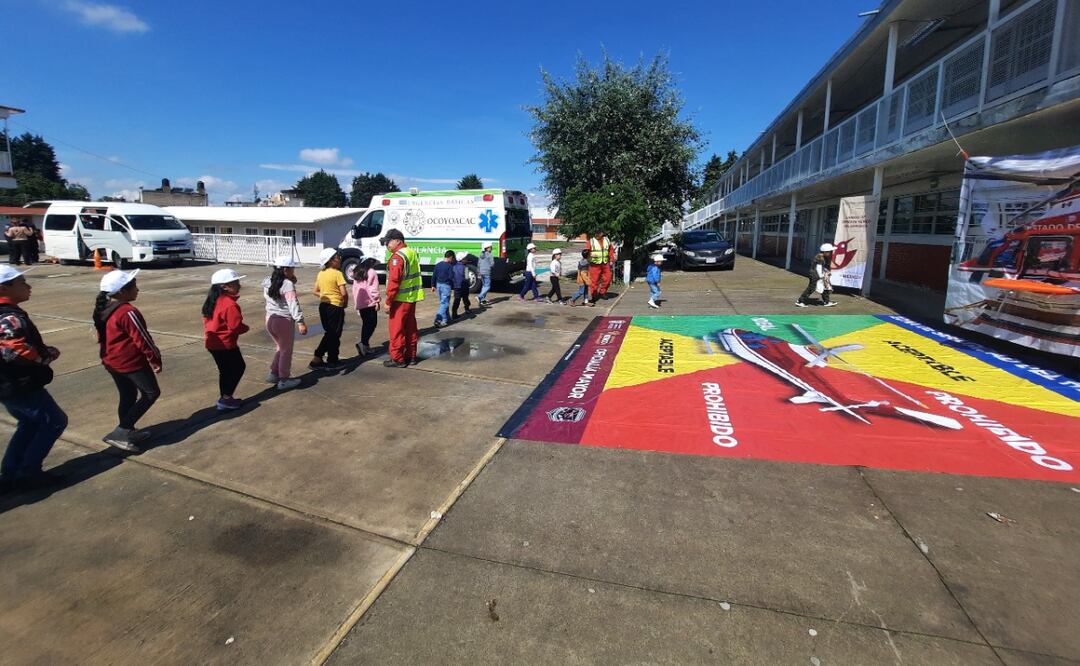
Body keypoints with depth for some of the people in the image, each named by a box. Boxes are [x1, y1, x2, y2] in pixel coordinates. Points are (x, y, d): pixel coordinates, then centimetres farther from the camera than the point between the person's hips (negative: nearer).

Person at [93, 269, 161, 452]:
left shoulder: (103, 310, 6)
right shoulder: (128, 312, -22)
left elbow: (103, 338, 16)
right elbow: (142, 338, -19)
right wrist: (155, 358, -9)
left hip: (111, 361, 9)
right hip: (132, 362, -9)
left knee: (127, 396, 19)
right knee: (151, 393, 3)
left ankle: (128, 432, 27)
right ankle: (120, 432, -1)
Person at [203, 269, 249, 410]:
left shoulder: (214, 300, 8)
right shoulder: (230, 304, -23)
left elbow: (207, 321, 17)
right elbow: (235, 327, -25)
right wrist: (246, 328, -6)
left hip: (213, 343, 9)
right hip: (225, 344, -9)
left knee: (225, 371, 18)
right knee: (239, 367, 6)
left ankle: (225, 398, 25)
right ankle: (226, 398, 7)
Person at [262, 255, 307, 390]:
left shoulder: (267, 282, 6)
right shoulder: (287, 284, -18)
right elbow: (293, 304, -24)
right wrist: (300, 322, -27)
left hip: (270, 319, 8)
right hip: (284, 321, -8)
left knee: (280, 347, 25)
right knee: (286, 351, 6)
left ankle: (273, 374, 29)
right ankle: (284, 380, 14)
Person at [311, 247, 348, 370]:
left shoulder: (320, 273, 8)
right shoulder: (338, 273, -13)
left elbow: (316, 291, 13)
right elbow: (344, 293, -18)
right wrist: (345, 303, -2)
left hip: (323, 306, 7)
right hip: (335, 307, -7)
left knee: (329, 334, 19)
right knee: (334, 335, 5)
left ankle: (317, 359, 17)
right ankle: (332, 362, 14)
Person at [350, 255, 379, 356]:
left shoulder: (356, 273, 14)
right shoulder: (372, 272, -7)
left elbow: (354, 289, 17)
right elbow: (374, 288, -13)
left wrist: (355, 303, 22)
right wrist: (377, 301, -8)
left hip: (359, 303, 7)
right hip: (370, 303, -7)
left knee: (365, 323, 15)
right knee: (372, 323, -1)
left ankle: (365, 345, 17)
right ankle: (363, 343, -16)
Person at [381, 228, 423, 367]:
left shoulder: (398, 257, -16)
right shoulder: (412, 252, 12)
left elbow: (394, 281, -22)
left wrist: (388, 301, -18)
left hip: (400, 299, -9)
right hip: (412, 297, 9)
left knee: (397, 329, -1)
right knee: (410, 327, 14)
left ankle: (397, 359, 5)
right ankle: (411, 356, 22)